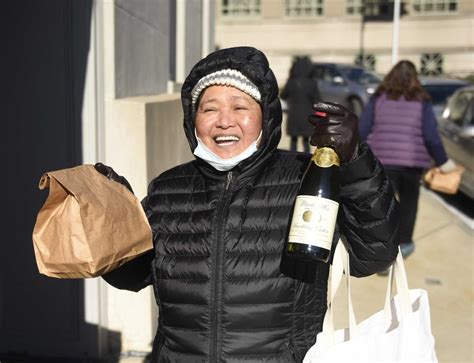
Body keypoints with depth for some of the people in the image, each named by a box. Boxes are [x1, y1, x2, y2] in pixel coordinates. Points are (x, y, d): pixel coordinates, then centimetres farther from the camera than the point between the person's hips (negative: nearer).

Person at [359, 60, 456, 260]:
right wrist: (442, 161, 6)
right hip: (412, 160, 0)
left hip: (382, 160, 0)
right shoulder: (421, 101, 2)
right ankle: (404, 243, 35)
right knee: (408, 201, 22)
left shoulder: (378, 98, 5)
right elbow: (431, 135, -3)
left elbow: (362, 130, 1)